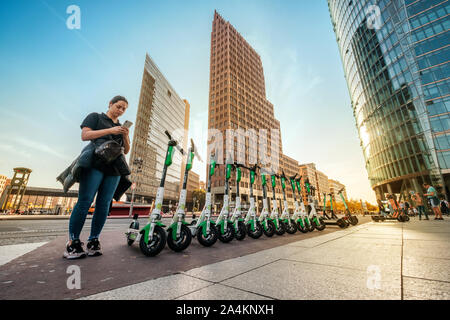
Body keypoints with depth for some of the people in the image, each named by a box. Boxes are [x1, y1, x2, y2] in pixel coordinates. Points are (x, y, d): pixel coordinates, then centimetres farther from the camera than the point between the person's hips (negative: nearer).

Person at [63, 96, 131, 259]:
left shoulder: (121, 127, 26)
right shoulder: (95, 117, 14)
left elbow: (126, 151, 19)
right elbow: (85, 135, -2)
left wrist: (126, 137, 0)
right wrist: (110, 130, -11)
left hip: (114, 169, 4)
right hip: (95, 164, -4)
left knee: (104, 205, 0)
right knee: (84, 202, -8)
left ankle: (93, 241, 7)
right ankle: (72, 242, 2)